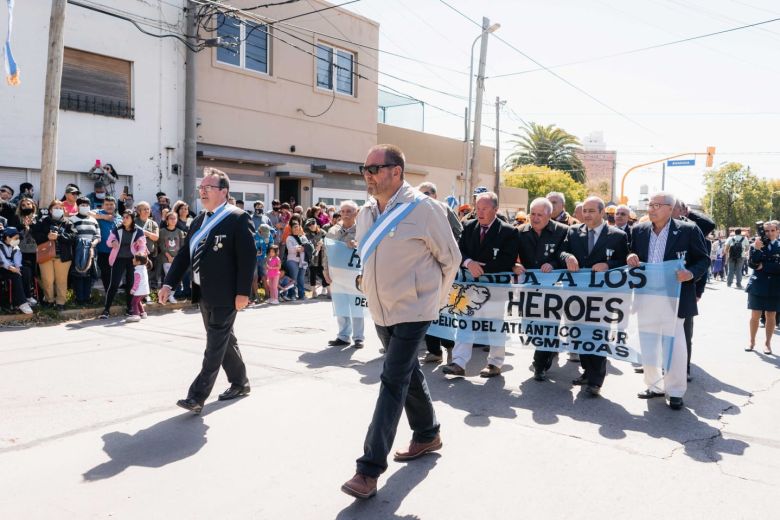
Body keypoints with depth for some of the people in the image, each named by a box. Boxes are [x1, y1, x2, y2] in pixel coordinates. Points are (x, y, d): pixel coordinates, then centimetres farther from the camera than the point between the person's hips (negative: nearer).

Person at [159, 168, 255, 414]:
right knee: (224, 341, 17)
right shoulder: (199, 220, 12)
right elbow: (184, 254, 12)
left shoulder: (238, 218, -11)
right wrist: (169, 283, 3)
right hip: (204, 293, 8)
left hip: (225, 295, -8)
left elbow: (247, 257, -16)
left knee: (215, 346, -3)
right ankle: (240, 383, 32)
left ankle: (197, 396, -2)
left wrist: (243, 292, -20)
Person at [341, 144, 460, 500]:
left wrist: (434, 299, 4)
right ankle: (427, 435, 38)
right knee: (409, 374, 19)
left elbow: (451, 258, -4)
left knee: (393, 382, -9)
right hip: (381, 310, 7)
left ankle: (370, 468, -4)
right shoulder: (366, 214, 4)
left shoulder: (423, 209, -14)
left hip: (412, 311, -7)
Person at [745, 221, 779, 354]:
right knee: (755, 315, 5)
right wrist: (757, 249, -19)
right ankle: (752, 342, 17)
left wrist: (764, 266, -12)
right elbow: (752, 264, -9)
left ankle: (768, 343, 19)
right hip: (757, 286, 0)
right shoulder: (756, 245, 3)